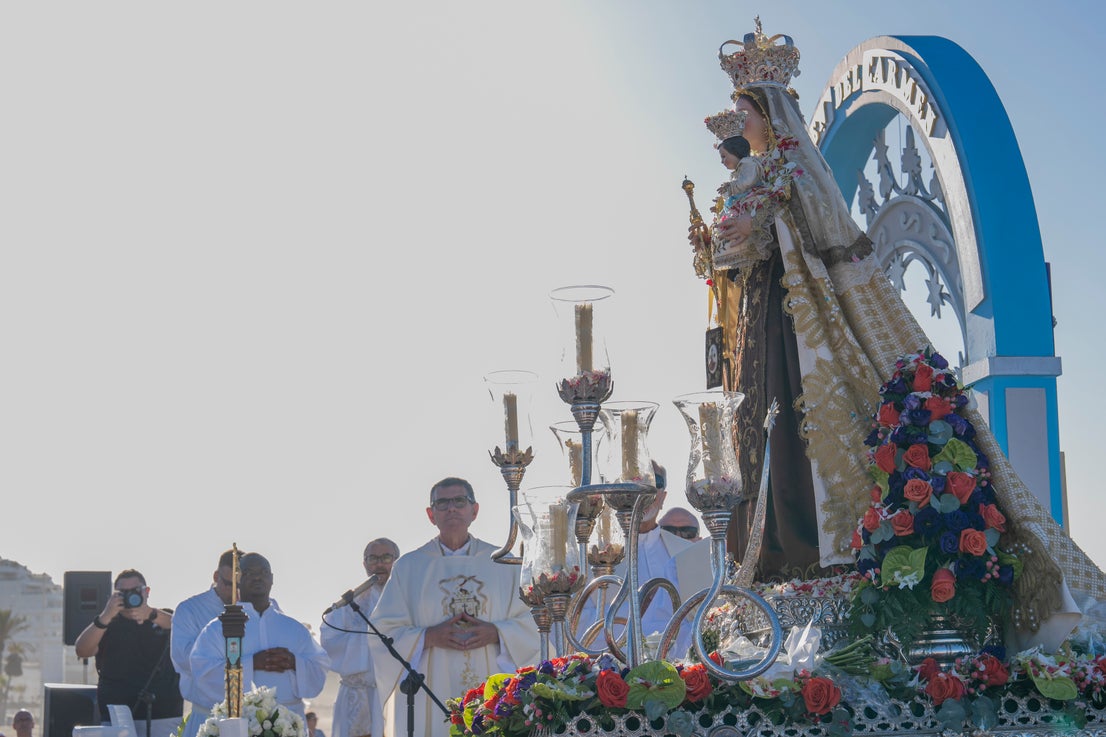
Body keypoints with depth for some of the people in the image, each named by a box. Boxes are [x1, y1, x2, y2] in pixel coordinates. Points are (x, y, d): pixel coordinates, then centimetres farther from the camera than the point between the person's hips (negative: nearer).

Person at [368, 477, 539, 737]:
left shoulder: (501, 563, 11)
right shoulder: (409, 566, 9)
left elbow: (529, 623, 7)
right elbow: (384, 631, 3)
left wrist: (495, 633, -11)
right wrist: (428, 637, -12)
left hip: (490, 694, 1)